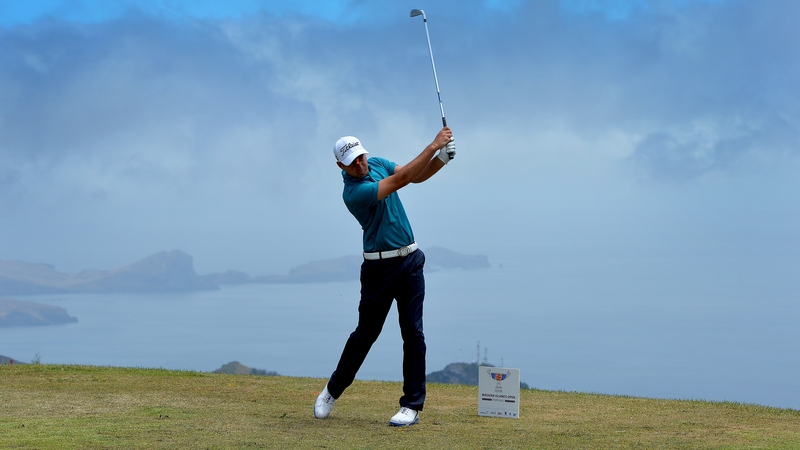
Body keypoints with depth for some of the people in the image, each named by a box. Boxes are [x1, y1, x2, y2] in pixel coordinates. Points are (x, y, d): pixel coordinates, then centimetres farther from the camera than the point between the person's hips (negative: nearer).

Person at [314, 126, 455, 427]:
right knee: (365, 333, 4)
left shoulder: (377, 164, 4)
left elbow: (418, 176, 7)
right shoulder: (353, 193, -21)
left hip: (409, 261, 5)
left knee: (413, 332, -3)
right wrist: (433, 145, -27)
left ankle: (412, 405, -1)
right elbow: (401, 179, -27)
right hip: (379, 266, -5)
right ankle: (333, 391, 25)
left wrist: (443, 158, -12)